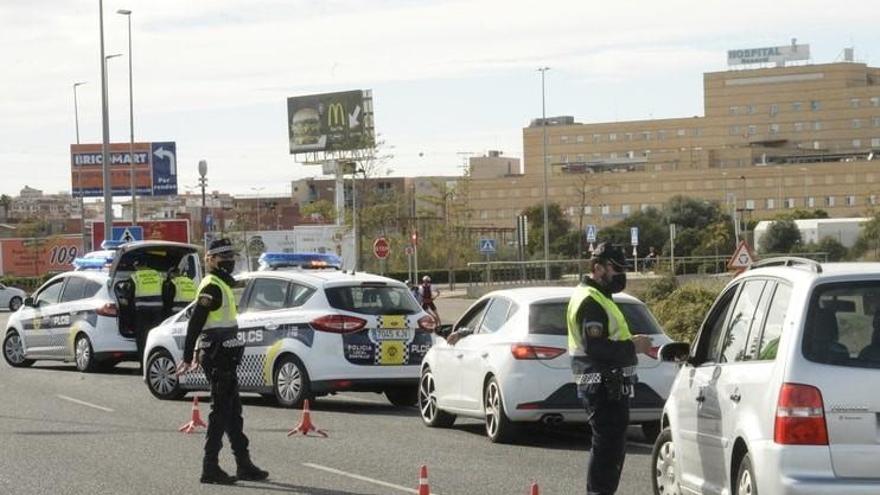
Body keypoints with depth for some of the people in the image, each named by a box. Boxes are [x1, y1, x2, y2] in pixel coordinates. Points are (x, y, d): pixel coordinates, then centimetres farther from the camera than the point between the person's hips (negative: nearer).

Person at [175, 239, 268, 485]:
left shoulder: (222, 285, 18)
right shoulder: (212, 287, -14)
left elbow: (201, 323, 24)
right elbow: (195, 323, -19)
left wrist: (196, 355, 27)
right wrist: (188, 358, -21)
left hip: (223, 356, 10)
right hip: (218, 356, -10)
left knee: (233, 410, 14)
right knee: (221, 411, -7)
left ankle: (244, 464, 20)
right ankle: (210, 468, -4)